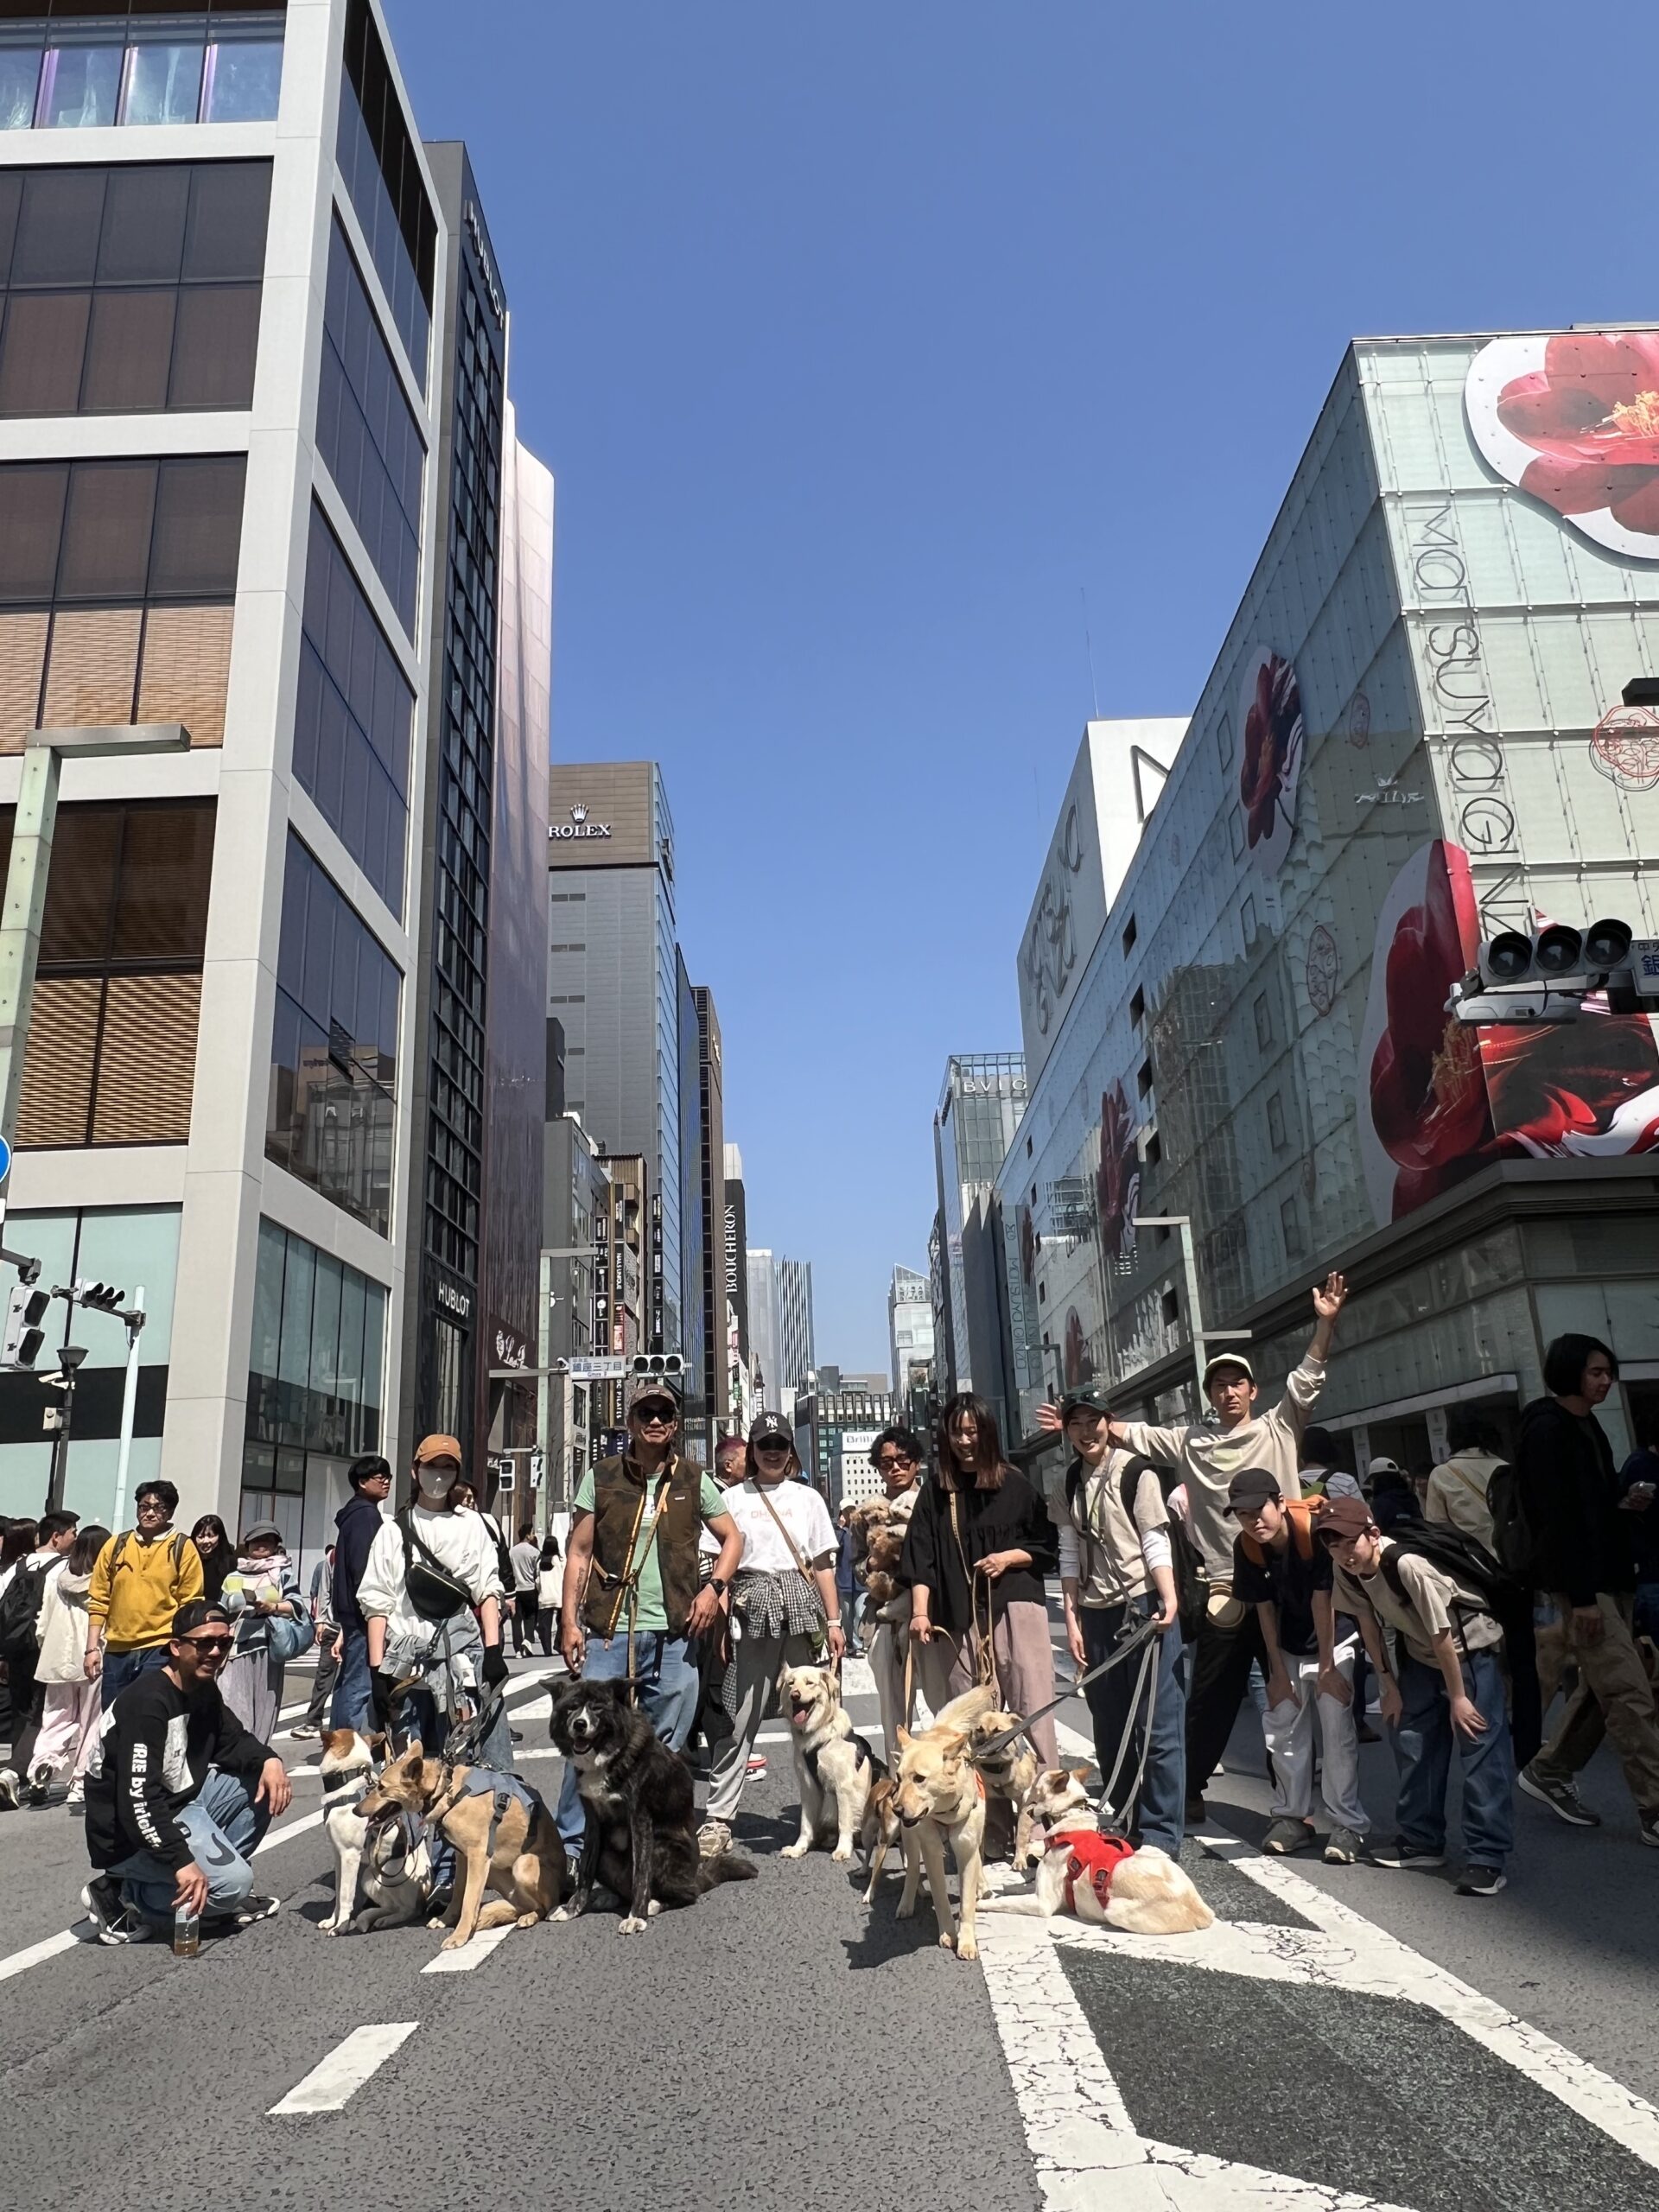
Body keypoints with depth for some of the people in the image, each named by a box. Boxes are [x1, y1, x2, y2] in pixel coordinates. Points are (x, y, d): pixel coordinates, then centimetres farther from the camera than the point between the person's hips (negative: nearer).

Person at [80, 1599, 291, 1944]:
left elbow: (232, 1740, 12)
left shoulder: (204, 1689, 3)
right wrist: (182, 1862, -34)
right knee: (234, 1881, -20)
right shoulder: (147, 1702, -25)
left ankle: (219, 1893, 7)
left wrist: (268, 1760, -11)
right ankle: (121, 1898, -5)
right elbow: (138, 1799, -30)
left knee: (262, 1783, 0)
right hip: (129, 1834, -9)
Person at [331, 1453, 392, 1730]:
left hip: (350, 1612, 10)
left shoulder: (353, 1513, 18)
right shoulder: (366, 1514, -12)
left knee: (347, 1683, 14)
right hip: (362, 1613, -10)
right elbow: (364, 1568, -20)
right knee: (360, 1686, -10)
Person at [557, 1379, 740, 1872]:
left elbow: (732, 1538, 14)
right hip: (608, 1631, -1)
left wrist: (714, 1587, -2)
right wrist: (569, 1620, -3)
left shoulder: (693, 1481, 6)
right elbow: (578, 1553, 4)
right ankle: (571, 1843, 11)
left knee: (666, 1748, 9)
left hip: (675, 1634, 2)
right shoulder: (600, 1478, 3)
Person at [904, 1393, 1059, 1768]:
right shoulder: (935, 1492, 9)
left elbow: (1048, 1548, 10)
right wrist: (920, 1612, -9)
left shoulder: (1014, 1484, 6)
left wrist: (1009, 1557, -7)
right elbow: (921, 1557, 2)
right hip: (959, 1617, 1)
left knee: (1032, 1709, -6)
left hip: (1014, 1609, -1)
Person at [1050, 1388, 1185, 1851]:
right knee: (1110, 1728, 11)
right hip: (1095, 1615, 5)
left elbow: (1155, 1542, -9)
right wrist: (1071, 1621, 5)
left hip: (1143, 1606, -5)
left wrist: (1168, 1599, -20)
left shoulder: (1135, 1473, -4)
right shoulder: (1066, 1488, 11)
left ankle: (1160, 1834, 4)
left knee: (1158, 1726, -4)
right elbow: (1069, 1558, 10)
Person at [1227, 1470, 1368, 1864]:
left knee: (1336, 1728, -10)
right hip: (1288, 1646, 5)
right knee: (1282, 1727, 6)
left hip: (1334, 1640, -5)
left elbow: (1322, 1601, -23)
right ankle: (1293, 1817, 19)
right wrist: (1278, 1672, -4)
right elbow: (1264, 1609, -8)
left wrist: (1327, 1667, -17)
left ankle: (1350, 1824, 0)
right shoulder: (1246, 1547, -16)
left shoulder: (1315, 1531, -29)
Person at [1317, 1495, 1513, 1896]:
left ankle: (1488, 1858, -5)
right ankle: (1421, 1841, 24)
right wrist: (1389, 1684, 4)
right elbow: (1368, 1621, 0)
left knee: (1481, 1750, -12)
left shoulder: (1409, 1565, -36)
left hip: (1470, 1649, -7)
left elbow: (1442, 1635, -27)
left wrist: (1457, 1697, -17)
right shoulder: (1346, 1570, -15)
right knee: (1414, 1743, 11)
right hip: (1420, 1655, 7)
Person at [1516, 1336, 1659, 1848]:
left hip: (1612, 1577, 9)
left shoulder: (1588, 1428, 16)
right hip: (1583, 1583, -9)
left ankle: (1550, 1772, 25)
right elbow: (1556, 1517, -19)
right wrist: (1580, 1596, -21)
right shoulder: (1547, 1430, -13)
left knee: (1599, 1687, 12)